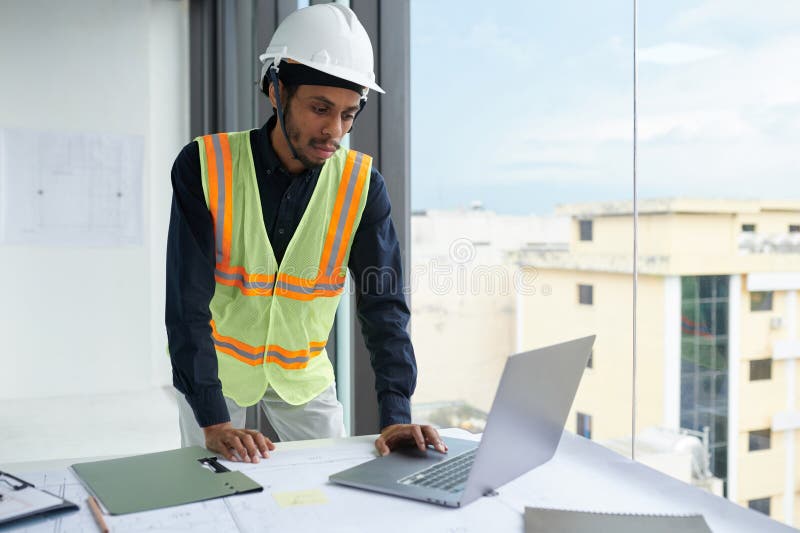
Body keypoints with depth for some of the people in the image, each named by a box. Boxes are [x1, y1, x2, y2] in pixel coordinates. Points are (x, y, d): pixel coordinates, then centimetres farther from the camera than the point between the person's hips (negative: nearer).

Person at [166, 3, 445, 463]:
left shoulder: (362, 184, -16)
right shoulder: (205, 166, -22)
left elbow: (384, 305, -18)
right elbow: (187, 302, -24)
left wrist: (397, 416, -29)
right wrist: (213, 420, -32)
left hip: (304, 372, 2)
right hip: (214, 365, -1)